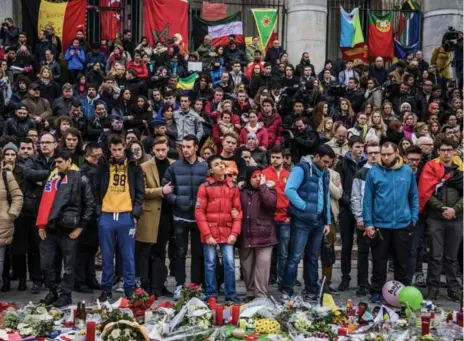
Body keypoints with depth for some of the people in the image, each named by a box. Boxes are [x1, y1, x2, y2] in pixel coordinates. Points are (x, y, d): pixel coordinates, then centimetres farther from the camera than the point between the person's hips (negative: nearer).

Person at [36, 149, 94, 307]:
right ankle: (52, 292, 25)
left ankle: (65, 295, 18)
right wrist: (41, 225, 6)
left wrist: (80, 226, -5)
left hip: (68, 229, -5)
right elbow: (45, 202, 12)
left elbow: (90, 203, -4)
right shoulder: (53, 177, 10)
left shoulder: (80, 179, -5)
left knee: (68, 266, 6)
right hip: (50, 228, 5)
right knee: (46, 263, 7)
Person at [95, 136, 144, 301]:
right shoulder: (103, 166, 7)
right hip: (106, 216, 1)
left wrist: (135, 213, -5)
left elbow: (140, 192, 5)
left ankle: (130, 290, 11)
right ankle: (106, 290, 17)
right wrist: (97, 210, 0)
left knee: (128, 256, 4)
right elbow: (96, 190, 10)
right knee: (107, 256, 8)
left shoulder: (134, 167, 5)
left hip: (126, 216, -1)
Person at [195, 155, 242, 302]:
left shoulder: (233, 187, 7)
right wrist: (207, 234, -10)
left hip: (227, 233, 2)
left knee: (230, 263, 1)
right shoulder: (205, 187, -1)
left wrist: (235, 233, -3)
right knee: (210, 264, 4)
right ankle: (211, 295, 14)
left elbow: (238, 211, 7)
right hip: (210, 232, -2)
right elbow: (199, 212, -5)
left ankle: (231, 294, 12)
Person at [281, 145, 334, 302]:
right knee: (295, 257, -8)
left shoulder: (324, 173, 14)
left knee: (313, 258, 12)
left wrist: (327, 221, 14)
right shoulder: (301, 168, -9)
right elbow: (289, 190, -19)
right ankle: (286, 291, -1)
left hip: (318, 221, 7)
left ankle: (311, 292, 20)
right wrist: (304, 206, -17)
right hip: (302, 220, -7)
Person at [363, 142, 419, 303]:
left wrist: (414, 218, 2)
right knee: (379, 261, 8)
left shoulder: (407, 171, 1)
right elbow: (367, 199, -2)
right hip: (379, 224, -1)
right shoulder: (374, 172, -4)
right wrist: (368, 223, -5)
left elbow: (414, 196, 8)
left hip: (402, 224, 1)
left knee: (402, 261, 11)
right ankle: (376, 292, 20)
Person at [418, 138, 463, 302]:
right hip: (435, 218, -2)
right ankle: (433, 287, 10)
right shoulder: (431, 167, -1)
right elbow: (426, 193, -8)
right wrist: (443, 208, -15)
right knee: (436, 255, 1)